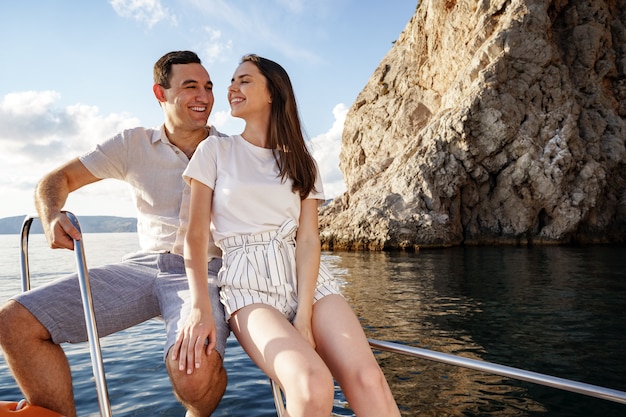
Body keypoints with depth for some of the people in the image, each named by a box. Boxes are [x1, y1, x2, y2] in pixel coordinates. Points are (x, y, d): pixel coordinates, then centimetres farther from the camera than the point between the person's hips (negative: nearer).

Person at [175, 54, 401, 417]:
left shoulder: (302, 162, 14)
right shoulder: (215, 150, 8)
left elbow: (308, 239, 1)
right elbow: (196, 236, 0)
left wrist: (304, 315, -13)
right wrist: (201, 308, -16)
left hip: (307, 278, 3)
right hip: (248, 285, -2)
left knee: (368, 379, -24)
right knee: (313, 386, -31)